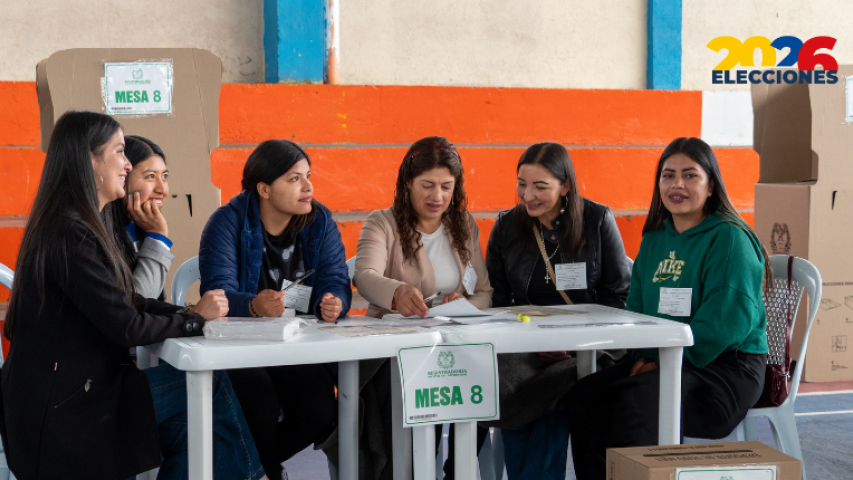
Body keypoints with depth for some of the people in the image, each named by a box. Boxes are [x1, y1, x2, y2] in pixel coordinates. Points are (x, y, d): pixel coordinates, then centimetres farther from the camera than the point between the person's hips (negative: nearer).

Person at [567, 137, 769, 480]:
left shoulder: (729, 239, -7)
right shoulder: (654, 240, 16)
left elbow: (726, 322, -16)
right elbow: (637, 308, 18)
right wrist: (644, 355, -2)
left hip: (725, 367, -7)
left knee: (630, 399, -31)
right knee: (584, 396, -18)